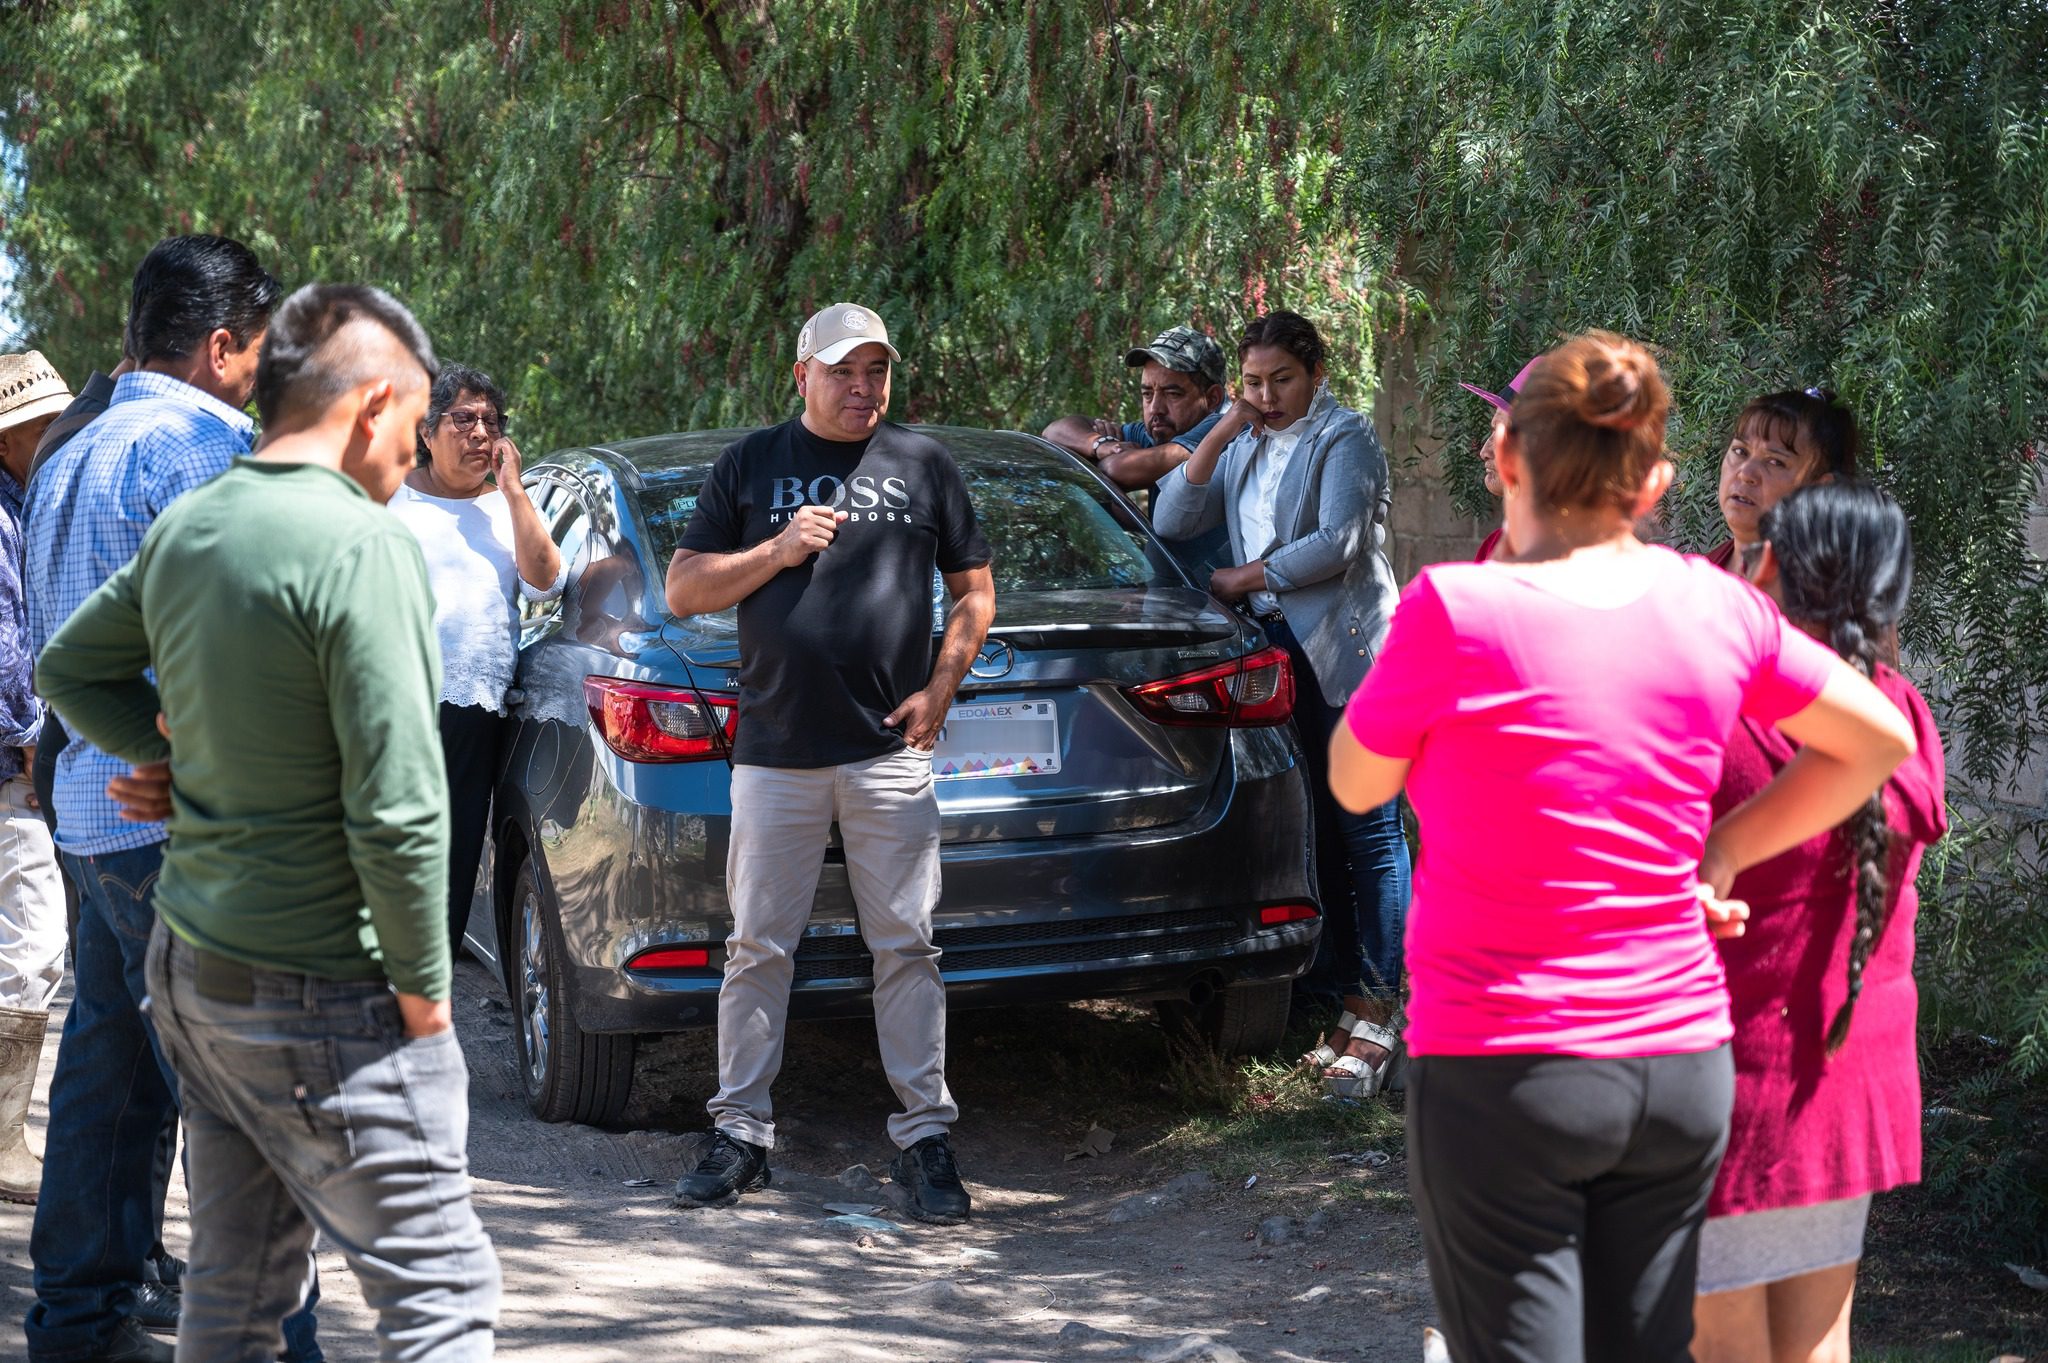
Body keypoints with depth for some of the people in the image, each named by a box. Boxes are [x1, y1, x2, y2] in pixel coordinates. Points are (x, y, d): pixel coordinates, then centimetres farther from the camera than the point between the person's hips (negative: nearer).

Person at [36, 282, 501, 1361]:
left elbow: (69, 672, 24)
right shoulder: (362, 547, -18)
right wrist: (423, 989, -10)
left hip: (191, 960, 8)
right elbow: (397, 810, -20)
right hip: (313, 992, -8)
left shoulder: (184, 529, 7)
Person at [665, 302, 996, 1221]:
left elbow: (976, 590, 14)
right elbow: (683, 591, 8)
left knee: (906, 947, -1)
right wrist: (776, 552, -7)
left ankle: (925, 1139, 4)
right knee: (757, 947, 3)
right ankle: (740, 1133, 11)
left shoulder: (923, 464, 11)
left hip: (889, 752, 0)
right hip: (775, 752, 0)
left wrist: (940, 686, 1)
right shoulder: (751, 465, 10)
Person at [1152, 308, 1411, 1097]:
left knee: (1366, 830, -7)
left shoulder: (1344, 439, -3)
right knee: (1317, 829, 6)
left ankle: (1377, 1016, -7)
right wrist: (1225, 431, -1)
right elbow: (1173, 521, 9)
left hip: (1345, 649, -7)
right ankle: (1344, 993, 11)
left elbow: (1336, 544, -14)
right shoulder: (1242, 446, 17)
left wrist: (1240, 579, -5)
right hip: (1279, 651, 7)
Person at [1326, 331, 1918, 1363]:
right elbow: (1881, 741, 14)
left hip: (1503, 1073, -5)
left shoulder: (1457, 611, -14)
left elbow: (1355, 782, 3)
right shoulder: (1715, 609, 0)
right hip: (1683, 1067, 5)